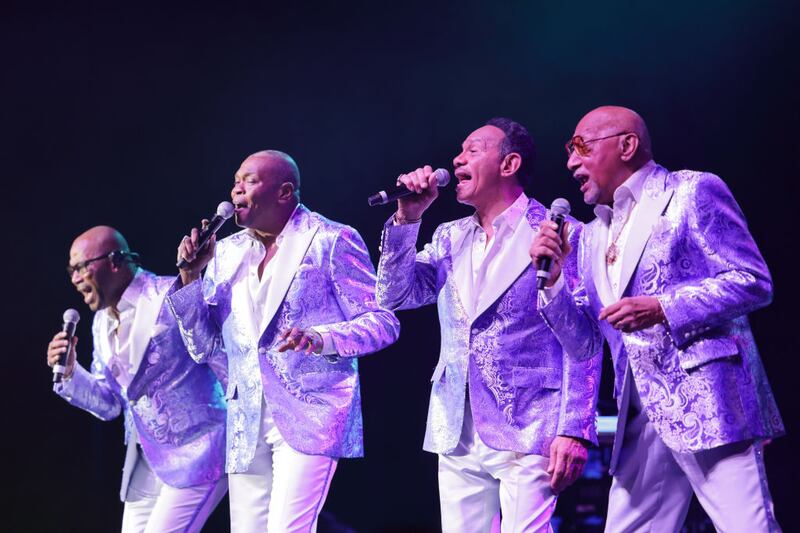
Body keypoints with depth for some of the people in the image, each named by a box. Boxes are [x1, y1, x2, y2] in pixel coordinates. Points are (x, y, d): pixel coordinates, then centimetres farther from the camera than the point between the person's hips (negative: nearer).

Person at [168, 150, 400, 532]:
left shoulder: (332, 241, -4)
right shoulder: (226, 252, 12)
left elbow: (383, 322, -6)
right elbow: (203, 348, 12)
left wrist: (321, 338, -24)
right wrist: (190, 276, -1)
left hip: (310, 416, -5)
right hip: (247, 425, 6)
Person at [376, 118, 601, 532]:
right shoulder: (451, 238, 15)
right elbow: (394, 296, 6)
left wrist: (574, 431, -14)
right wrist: (407, 218, -3)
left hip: (526, 436, -6)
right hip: (457, 436, 6)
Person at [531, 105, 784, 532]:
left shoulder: (693, 192, 1)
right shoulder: (592, 238, 20)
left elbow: (754, 282, -6)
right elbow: (583, 344, 18)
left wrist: (662, 309, -15)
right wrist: (552, 279, 2)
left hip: (707, 402, -7)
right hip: (642, 418, 7)